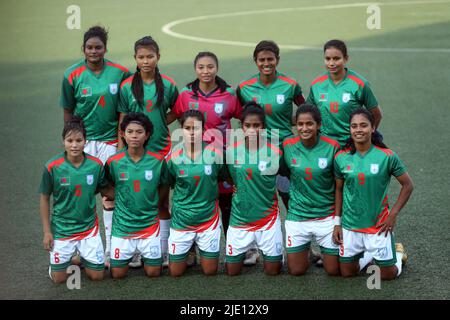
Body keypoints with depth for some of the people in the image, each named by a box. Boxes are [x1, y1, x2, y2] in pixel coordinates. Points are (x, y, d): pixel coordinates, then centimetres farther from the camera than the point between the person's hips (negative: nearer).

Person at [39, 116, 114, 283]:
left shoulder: (96, 164, -11)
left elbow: (105, 189, 5)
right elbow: (44, 199, -5)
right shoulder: (52, 167, -16)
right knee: (58, 278, 3)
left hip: (89, 227, 2)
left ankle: (83, 258, 35)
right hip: (62, 229, -1)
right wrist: (47, 232, -4)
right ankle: (68, 257, 35)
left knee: (97, 275, 3)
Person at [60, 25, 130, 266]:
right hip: (83, 140, 0)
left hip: (110, 140, 0)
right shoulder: (73, 75, -3)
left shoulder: (119, 73, -2)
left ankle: (112, 249, 10)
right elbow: (68, 111, 5)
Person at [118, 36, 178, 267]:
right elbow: (123, 122, 0)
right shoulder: (127, 87, -3)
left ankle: (164, 250, 16)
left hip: (161, 149, 0)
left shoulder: (168, 85, -2)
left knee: (162, 202, 6)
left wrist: (158, 125, -2)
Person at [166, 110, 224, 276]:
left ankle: (202, 252, 38)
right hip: (181, 220, 0)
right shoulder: (174, 157, -9)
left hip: (208, 219, 0)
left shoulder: (215, 154, -11)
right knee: (175, 272, 7)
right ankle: (188, 251, 38)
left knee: (210, 271, 7)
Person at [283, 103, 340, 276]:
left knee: (334, 270, 4)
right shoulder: (288, 146, -7)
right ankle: (306, 249, 38)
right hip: (297, 215, 1)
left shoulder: (332, 147, -11)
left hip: (327, 215, -1)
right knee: (296, 270, 7)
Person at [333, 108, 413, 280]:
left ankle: (398, 252, 37)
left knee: (388, 274, 5)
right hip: (350, 226, 2)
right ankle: (368, 255, 40)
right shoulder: (341, 158, -5)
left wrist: (393, 215, -8)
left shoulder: (387, 156, -12)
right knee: (347, 272, 11)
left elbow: (408, 185, -3)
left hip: (378, 225, -2)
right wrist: (337, 222, 5)